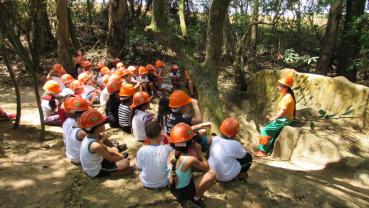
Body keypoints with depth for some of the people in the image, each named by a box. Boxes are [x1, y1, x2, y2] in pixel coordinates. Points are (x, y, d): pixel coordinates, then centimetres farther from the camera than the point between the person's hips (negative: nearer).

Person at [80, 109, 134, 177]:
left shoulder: (88, 137, -7)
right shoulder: (95, 145, -34)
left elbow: (106, 148, 5)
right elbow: (111, 159, -20)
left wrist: (120, 155, -1)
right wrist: (123, 158, -2)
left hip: (91, 168, 9)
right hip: (96, 172, -9)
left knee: (114, 149, 20)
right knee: (127, 163, -18)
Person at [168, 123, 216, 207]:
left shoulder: (171, 154, -11)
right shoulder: (190, 159, -30)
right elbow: (206, 168, -10)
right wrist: (199, 151, -5)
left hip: (173, 190, 7)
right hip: (184, 192, -6)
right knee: (212, 174, -11)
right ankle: (196, 198, 10)